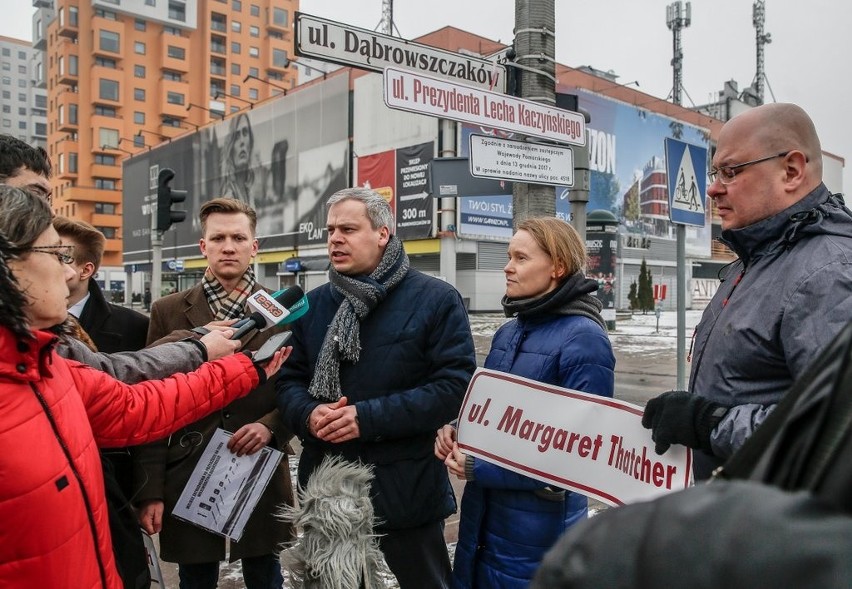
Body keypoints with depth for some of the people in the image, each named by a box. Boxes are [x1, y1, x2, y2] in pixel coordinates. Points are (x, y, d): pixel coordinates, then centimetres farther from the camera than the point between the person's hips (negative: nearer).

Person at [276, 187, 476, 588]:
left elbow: (456, 384, -16)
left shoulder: (436, 299, -8)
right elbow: (289, 379, 9)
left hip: (404, 489, -4)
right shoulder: (313, 304, 9)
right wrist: (308, 415, -15)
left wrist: (369, 417, -22)